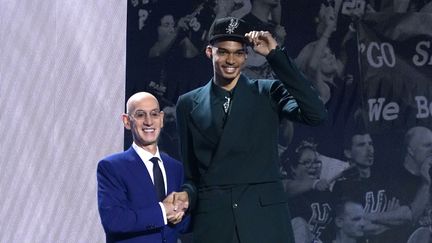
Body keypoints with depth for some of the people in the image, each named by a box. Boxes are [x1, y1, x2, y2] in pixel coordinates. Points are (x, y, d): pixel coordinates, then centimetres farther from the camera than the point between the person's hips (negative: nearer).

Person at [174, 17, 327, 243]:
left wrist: (275, 55, -10)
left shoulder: (268, 92, 7)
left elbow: (316, 114, -11)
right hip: (212, 222, 1)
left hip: (265, 222, -1)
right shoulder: (189, 104, 11)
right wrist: (187, 194, -7)